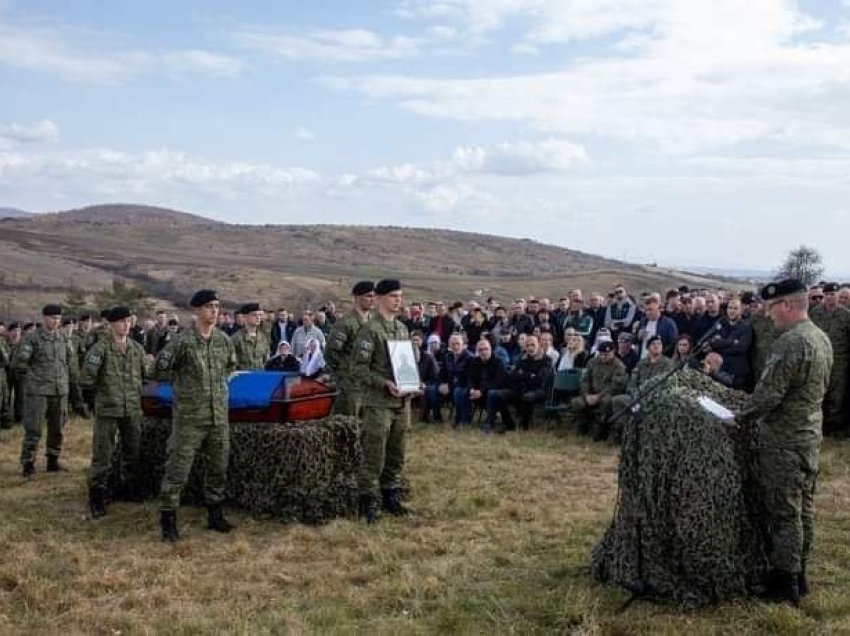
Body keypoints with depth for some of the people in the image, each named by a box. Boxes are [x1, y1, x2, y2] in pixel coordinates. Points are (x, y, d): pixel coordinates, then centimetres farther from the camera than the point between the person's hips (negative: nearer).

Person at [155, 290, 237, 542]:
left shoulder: (224, 340, 6)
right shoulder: (183, 341, -10)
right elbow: (162, 369, -2)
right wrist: (182, 384, 3)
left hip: (219, 414, 6)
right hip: (189, 416, -5)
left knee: (218, 467, 13)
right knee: (178, 467, -4)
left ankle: (215, 514, 26)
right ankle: (168, 519, 5)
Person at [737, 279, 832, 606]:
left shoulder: (790, 342, -23)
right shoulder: (821, 338, 8)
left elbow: (768, 394, -24)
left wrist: (740, 416, -8)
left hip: (784, 442, -9)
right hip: (810, 436, 9)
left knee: (783, 512, -1)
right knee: (803, 509, 16)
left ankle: (784, 583, 7)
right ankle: (799, 574, 26)